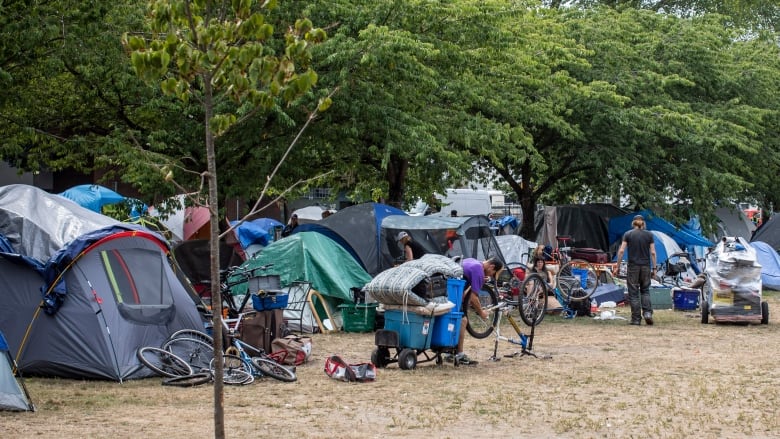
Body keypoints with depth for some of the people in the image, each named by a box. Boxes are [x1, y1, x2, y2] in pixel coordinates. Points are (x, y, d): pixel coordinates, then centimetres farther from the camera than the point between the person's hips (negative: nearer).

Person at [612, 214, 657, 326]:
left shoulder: (628, 234, 0)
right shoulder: (649, 235, 4)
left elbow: (621, 251, -5)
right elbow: (653, 252, 1)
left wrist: (617, 266, 0)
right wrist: (654, 268, 6)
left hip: (633, 267, -2)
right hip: (646, 266, 2)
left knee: (633, 293, 3)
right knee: (645, 291, 15)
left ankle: (636, 319, 1)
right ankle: (647, 312, -4)